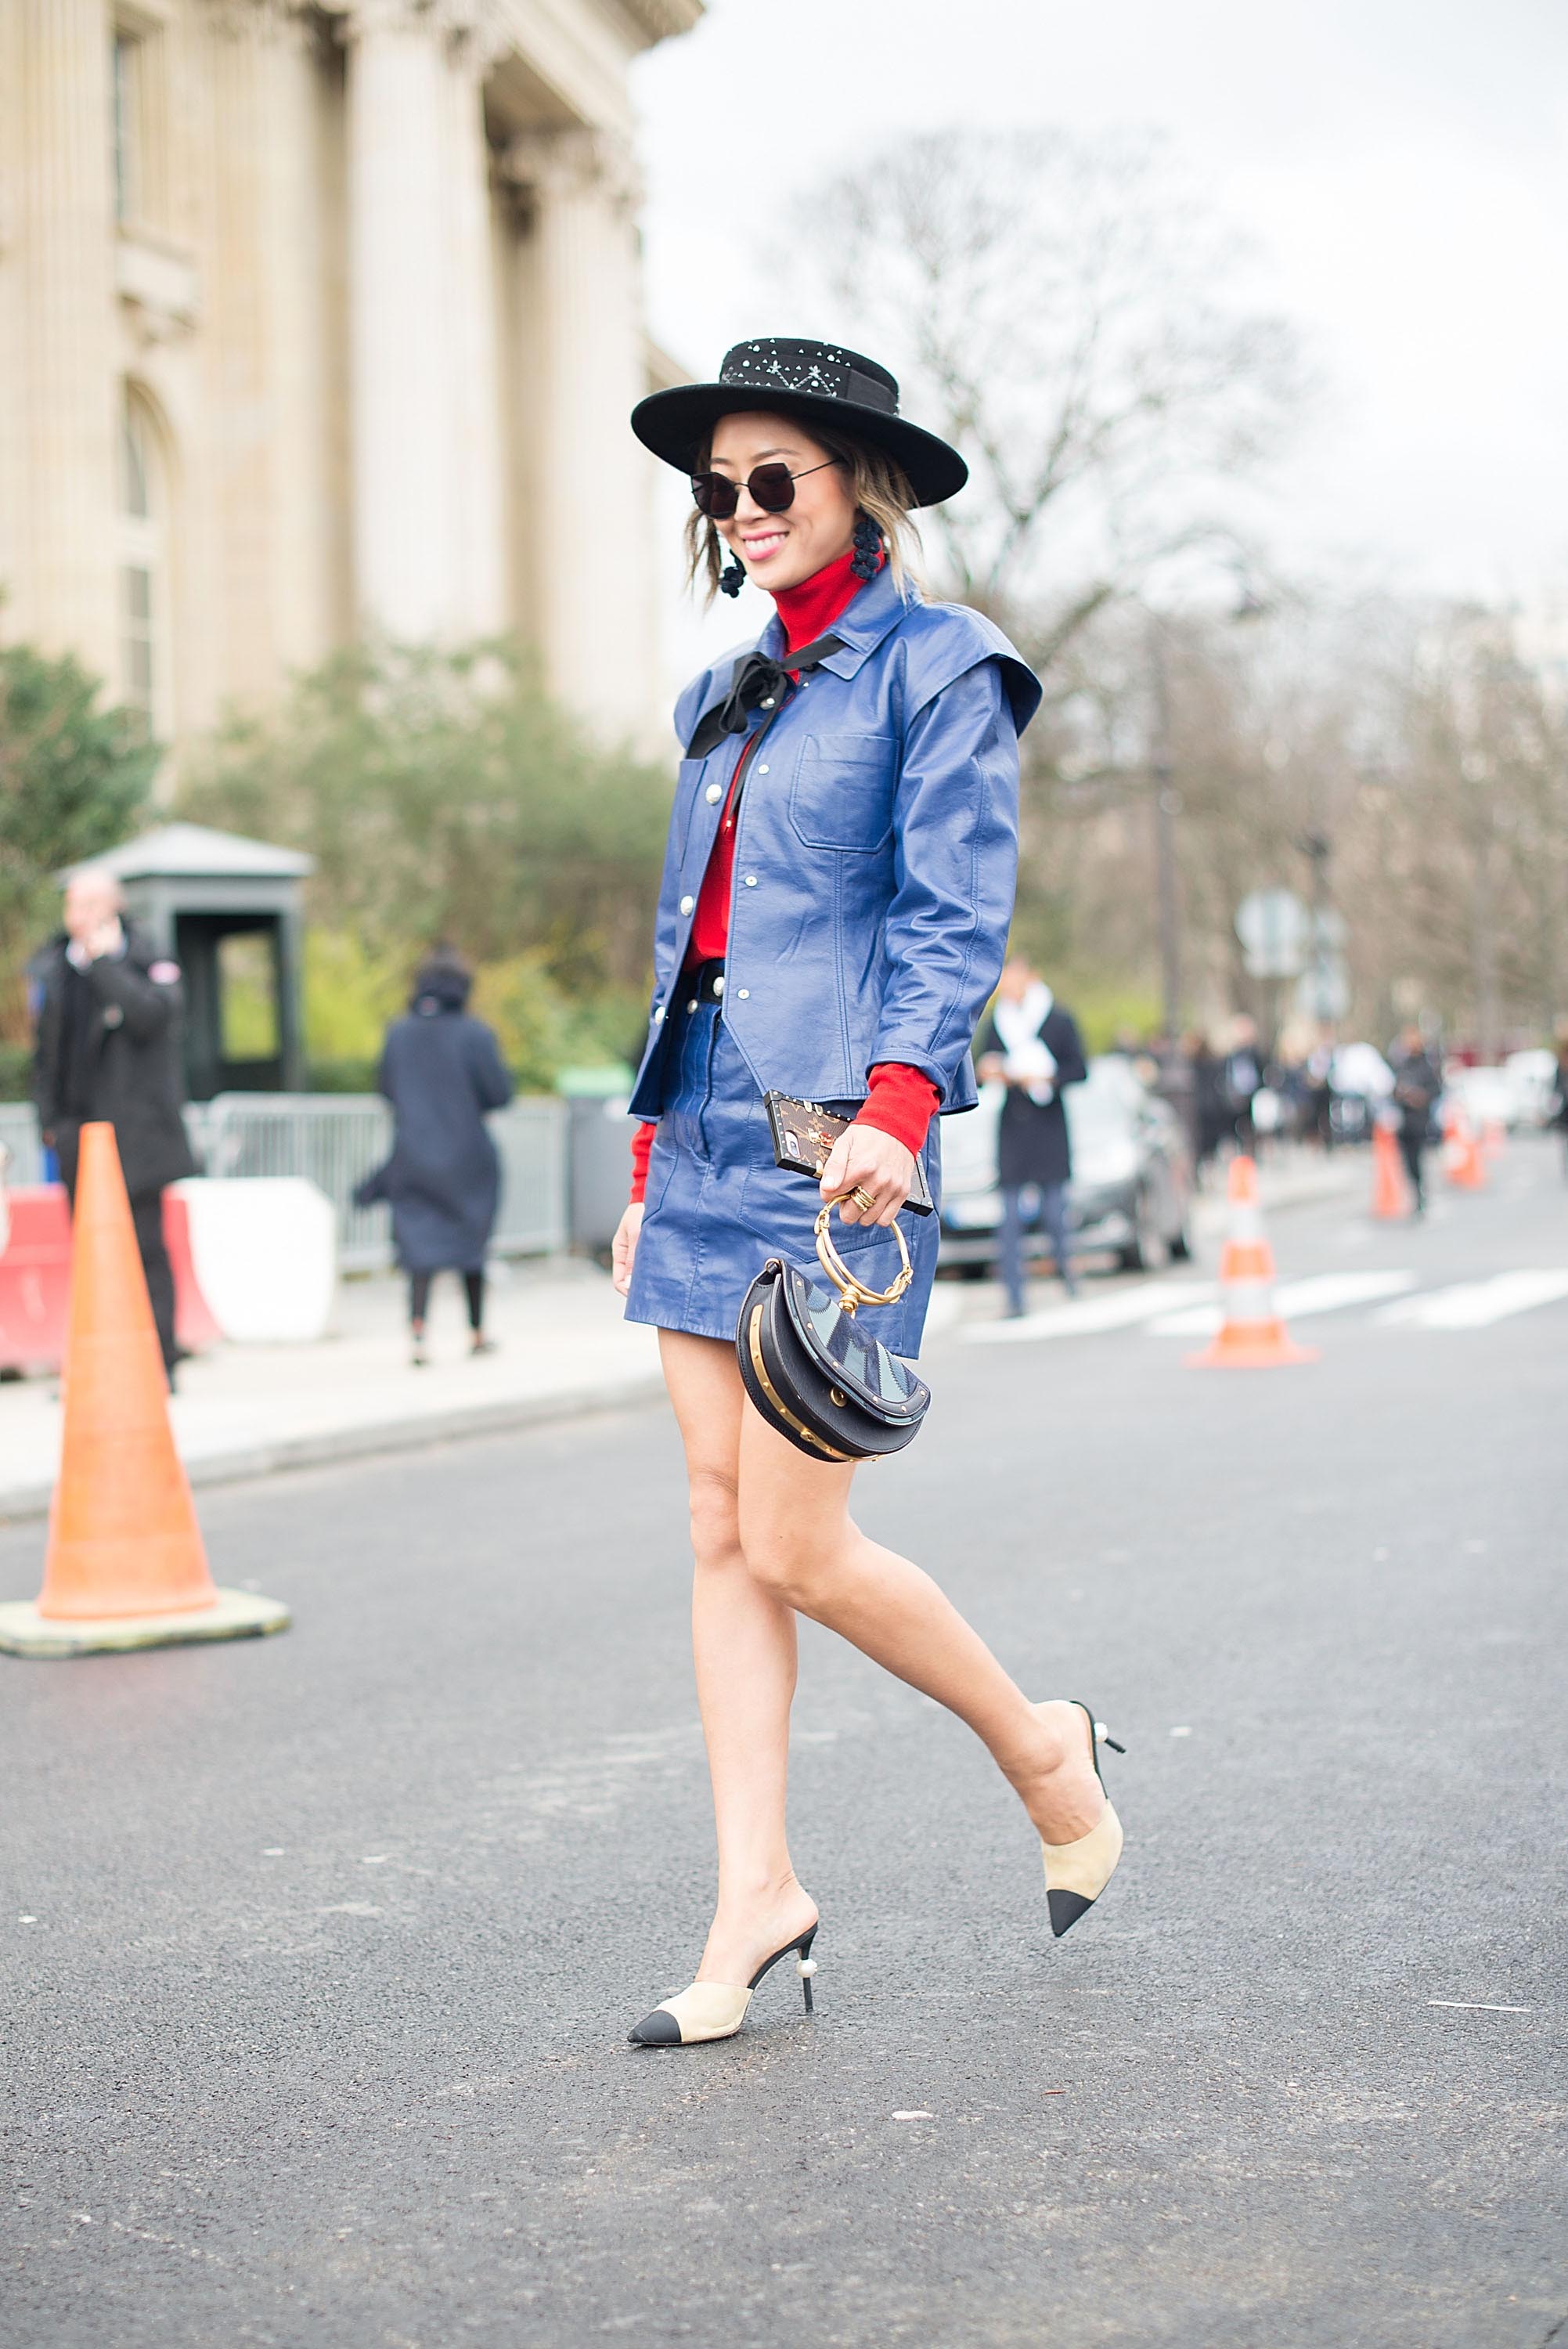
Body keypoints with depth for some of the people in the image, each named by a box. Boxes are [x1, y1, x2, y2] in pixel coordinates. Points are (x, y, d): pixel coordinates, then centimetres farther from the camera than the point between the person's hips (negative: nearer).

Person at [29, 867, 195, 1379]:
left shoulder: (148, 961, 0)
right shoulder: (51, 968, 14)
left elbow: (151, 1014, -21)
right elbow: (45, 1050, 19)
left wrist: (105, 960, -15)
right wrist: (49, 1121, 11)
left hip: (133, 1127, -5)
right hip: (77, 1134, 5)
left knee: (145, 1248, -7)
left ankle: (158, 1362, -4)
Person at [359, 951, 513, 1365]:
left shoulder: (399, 1033, 0)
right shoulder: (475, 1035, -11)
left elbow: (385, 1087, 9)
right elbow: (500, 1093, -12)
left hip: (414, 1154, 2)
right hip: (466, 1156, -1)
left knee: (420, 1241, 0)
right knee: (469, 1237, 15)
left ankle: (418, 1325, -22)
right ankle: (477, 1332, 24)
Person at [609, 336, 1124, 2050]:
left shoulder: (937, 669, -2)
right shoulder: (726, 702, 19)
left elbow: (957, 913, -11)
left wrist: (895, 1105, -25)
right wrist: (651, 1166, 18)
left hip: (835, 1148, -7)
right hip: (711, 1138, 7)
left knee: (795, 1545, -7)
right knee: (724, 1535, 4)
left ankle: (1041, 1750, 17)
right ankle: (757, 1898, 9)